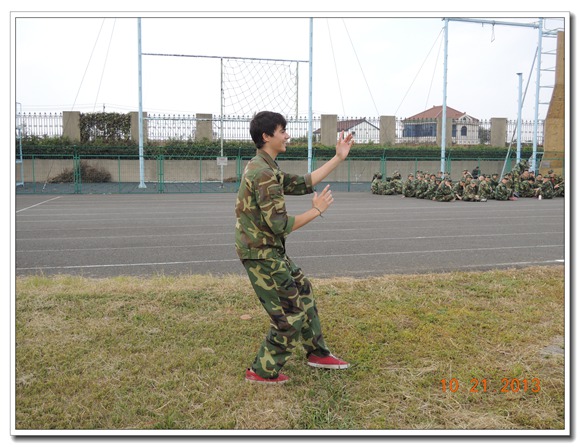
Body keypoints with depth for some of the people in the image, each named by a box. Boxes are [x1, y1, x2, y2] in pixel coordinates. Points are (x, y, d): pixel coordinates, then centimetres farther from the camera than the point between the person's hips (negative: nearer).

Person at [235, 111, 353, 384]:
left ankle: (317, 352, 34)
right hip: (262, 255, -10)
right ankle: (263, 371, 15)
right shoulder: (263, 173, -22)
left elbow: (303, 184, 14)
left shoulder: (266, 169, 11)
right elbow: (280, 225, -25)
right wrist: (317, 210, -13)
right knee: (290, 313, 1)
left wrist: (338, 158, 15)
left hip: (271, 252, 10)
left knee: (302, 292, 20)